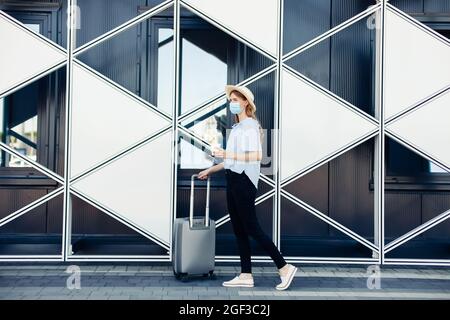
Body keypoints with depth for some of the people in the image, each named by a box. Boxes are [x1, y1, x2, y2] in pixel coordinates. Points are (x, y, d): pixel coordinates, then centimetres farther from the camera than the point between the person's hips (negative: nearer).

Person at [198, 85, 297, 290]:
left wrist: (227, 154, -21)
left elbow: (257, 156, -20)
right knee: (239, 230, 9)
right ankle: (246, 275, 15)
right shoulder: (237, 127, 17)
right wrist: (210, 170, 24)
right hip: (233, 180, 9)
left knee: (251, 228, -6)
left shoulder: (250, 126, -9)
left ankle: (284, 267, 3)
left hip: (244, 181, -9)